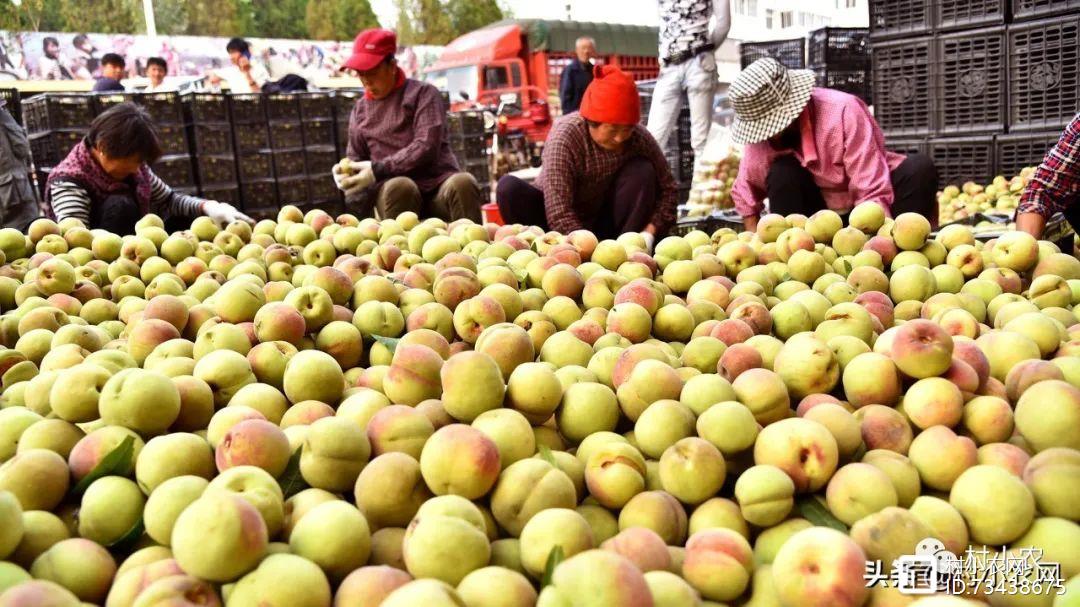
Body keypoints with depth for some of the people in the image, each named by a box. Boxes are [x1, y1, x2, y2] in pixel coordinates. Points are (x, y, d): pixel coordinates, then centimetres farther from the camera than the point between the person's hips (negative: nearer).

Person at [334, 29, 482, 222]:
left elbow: (426, 147, -7)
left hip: (438, 185, -1)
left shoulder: (422, 93, 6)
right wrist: (346, 172, 4)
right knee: (399, 186, -34)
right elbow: (355, 158, 29)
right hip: (395, 192, 2)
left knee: (462, 183, -35)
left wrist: (378, 169, -13)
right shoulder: (360, 110, 20)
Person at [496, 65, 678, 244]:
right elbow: (559, 216, -32)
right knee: (509, 188, -28)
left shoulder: (639, 138, -15)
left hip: (605, 224, 3)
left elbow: (668, 188, -8)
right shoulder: (565, 136, -26)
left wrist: (648, 234, -23)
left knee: (643, 172, -21)